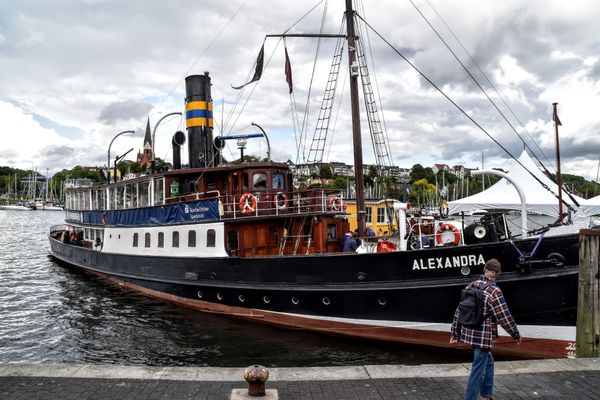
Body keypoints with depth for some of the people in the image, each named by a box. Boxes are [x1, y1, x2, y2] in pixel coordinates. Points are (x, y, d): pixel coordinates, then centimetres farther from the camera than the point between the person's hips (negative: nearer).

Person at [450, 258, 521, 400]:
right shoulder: (494, 291, -17)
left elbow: (459, 311, 9)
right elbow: (505, 317, -14)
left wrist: (455, 332, 16)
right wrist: (517, 335, 2)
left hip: (469, 334, 8)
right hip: (484, 337, -8)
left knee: (488, 361, 26)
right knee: (478, 371, 1)